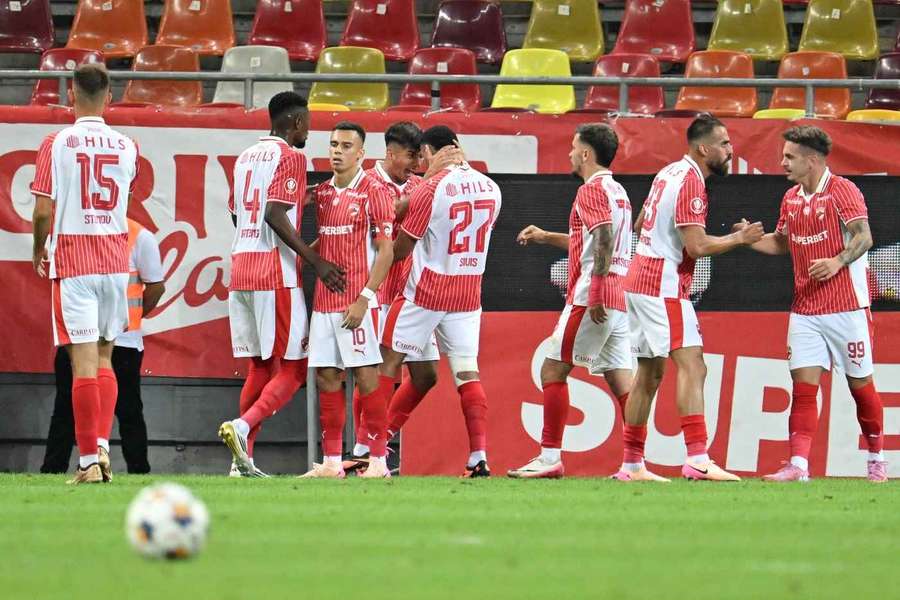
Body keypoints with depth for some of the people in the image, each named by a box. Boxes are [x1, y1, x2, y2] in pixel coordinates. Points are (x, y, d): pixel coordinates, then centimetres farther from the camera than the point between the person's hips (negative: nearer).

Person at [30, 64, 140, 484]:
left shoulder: (57, 144, -7)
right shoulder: (126, 147, 4)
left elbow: (43, 211, -8)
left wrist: (39, 252, 9)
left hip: (72, 262, -3)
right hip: (115, 261, 3)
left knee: (83, 363, -5)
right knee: (104, 359, 14)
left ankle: (88, 461, -7)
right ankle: (102, 444, 1)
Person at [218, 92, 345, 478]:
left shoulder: (245, 157, 18)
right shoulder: (290, 157, -7)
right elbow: (275, 215, -18)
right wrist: (316, 262, -19)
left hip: (240, 270, 8)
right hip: (276, 273, -8)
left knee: (260, 367, 12)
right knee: (294, 369, -3)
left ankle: (244, 458, 5)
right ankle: (243, 426, -23)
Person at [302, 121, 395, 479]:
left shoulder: (373, 192, -6)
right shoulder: (322, 193, 13)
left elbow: (386, 251, -10)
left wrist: (364, 299, -16)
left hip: (357, 301, -7)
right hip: (324, 299, 7)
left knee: (365, 376, -6)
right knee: (326, 378, 5)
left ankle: (378, 461, -2)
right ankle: (331, 461, 9)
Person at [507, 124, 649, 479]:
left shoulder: (591, 189, -8)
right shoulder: (617, 191, 20)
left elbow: (604, 239, -22)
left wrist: (595, 295, -26)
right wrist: (547, 237, 33)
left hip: (590, 299, -9)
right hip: (618, 301, 9)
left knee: (553, 371, -1)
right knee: (621, 380, 4)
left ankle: (550, 457, -3)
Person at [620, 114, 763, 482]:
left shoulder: (669, 173, 15)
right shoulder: (691, 182, -15)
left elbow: (641, 224, 26)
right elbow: (697, 246, -20)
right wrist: (738, 238, -9)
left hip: (639, 280, 10)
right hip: (664, 286, -10)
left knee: (650, 372, 13)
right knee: (692, 367, -15)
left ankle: (631, 464, 16)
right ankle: (697, 461, -25)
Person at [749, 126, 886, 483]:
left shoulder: (842, 191, -9)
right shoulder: (791, 198, 12)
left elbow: (863, 236, -18)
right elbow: (782, 242, 24)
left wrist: (837, 261, -33)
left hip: (846, 308, -5)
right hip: (805, 310, 5)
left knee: (860, 384, 4)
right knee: (803, 386, -6)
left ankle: (876, 460, 19)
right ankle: (798, 465, -12)